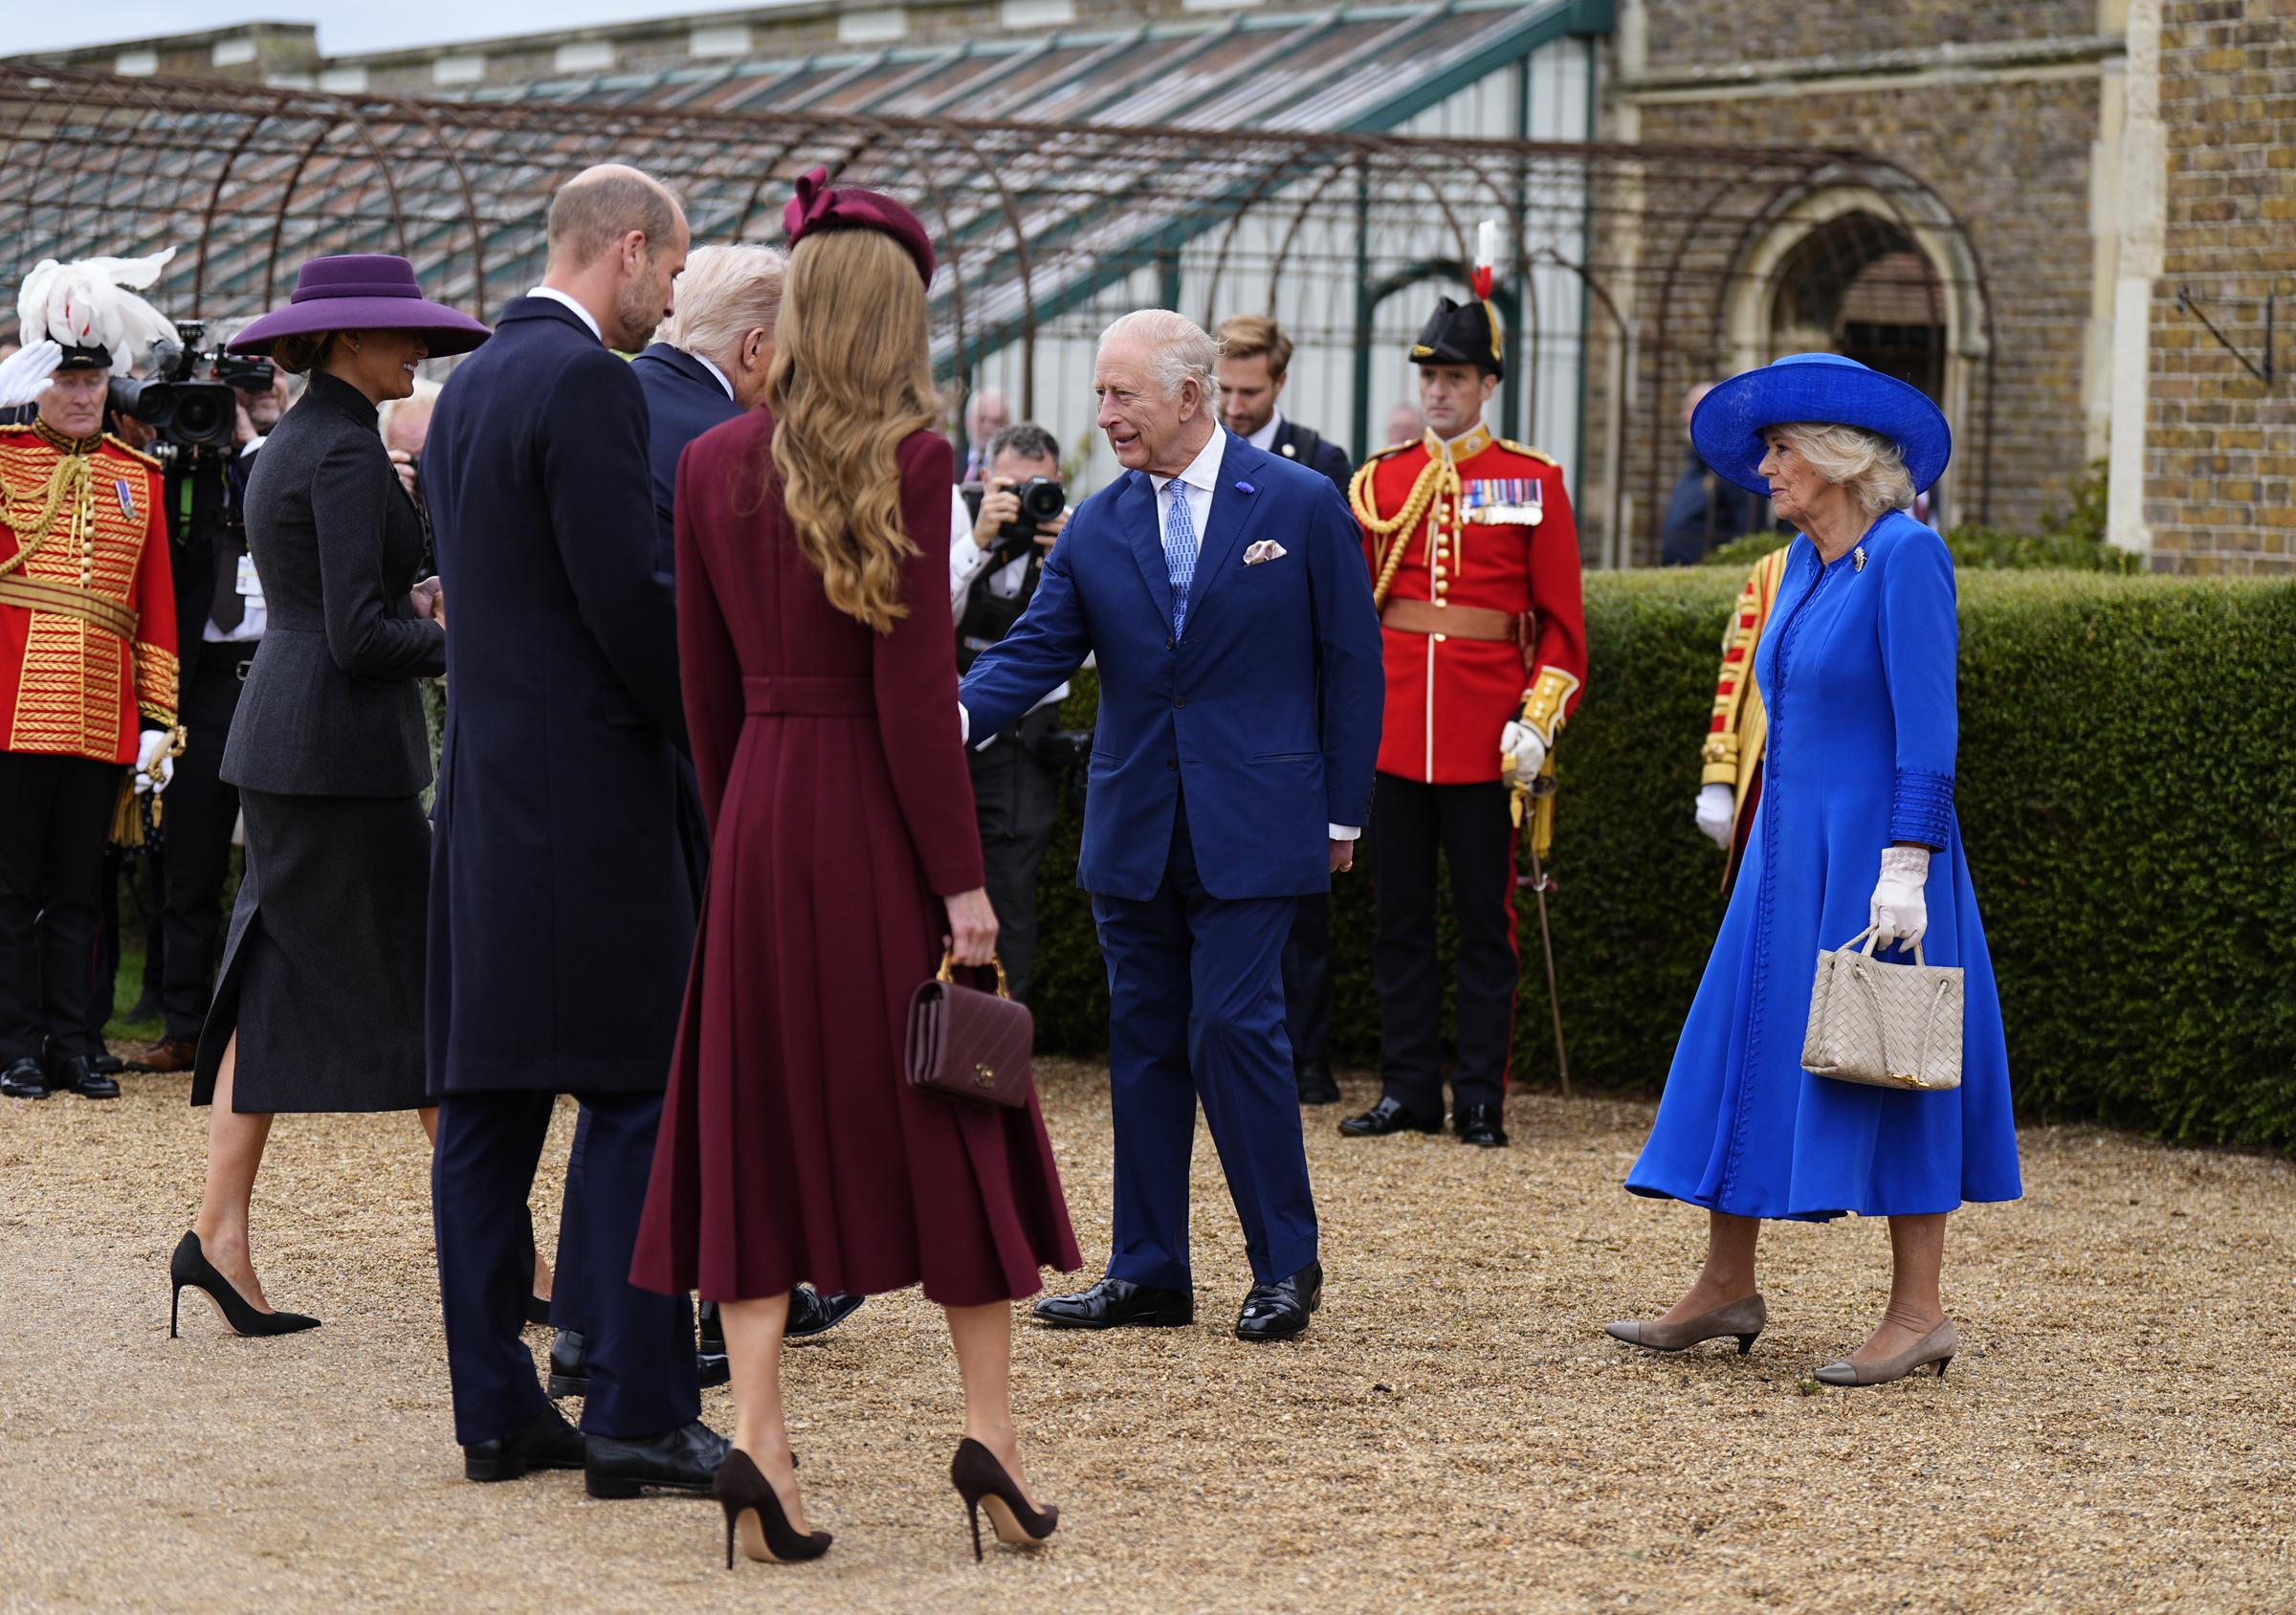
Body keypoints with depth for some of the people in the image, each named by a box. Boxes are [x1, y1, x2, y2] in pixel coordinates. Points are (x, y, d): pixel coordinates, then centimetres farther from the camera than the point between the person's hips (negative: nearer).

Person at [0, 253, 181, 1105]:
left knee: (78, 889, 9)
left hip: (101, 714, 3)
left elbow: (157, 605, 13)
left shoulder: (138, 476, 13)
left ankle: (75, 1044, 14)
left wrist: (158, 719, 7)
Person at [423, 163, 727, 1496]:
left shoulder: (470, 384, 15)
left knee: (489, 1102, 9)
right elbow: (627, 601, -18)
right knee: (640, 1098, -5)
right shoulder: (590, 382, -13)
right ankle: (640, 1418, -6)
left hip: (485, 786, 9)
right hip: (590, 788, -9)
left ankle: (497, 1408, 13)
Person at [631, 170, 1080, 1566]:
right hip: (882, 820, -4)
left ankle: (758, 1436, -4)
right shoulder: (910, 459, -10)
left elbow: (708, 686, 9)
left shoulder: (712, 465, 4)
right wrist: (962, 878, -9)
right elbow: (914, 690, -13)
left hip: (761, 820, 4)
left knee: (765, 1127, 6)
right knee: (951, 1117, 7)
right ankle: (991, 1427, 8)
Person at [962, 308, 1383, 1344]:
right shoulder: (1096, 528, 6)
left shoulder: (1302, 506, -2)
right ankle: (1147, 1275, 14)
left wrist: (1343, 816, -1)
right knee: (1144, 1042, 7)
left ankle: (1286, 1264, 3)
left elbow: (1351, 665, 1)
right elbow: (1034, 651, 0)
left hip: (1252, 825, -4)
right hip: (1133, 830, 4)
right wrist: (956, 714, -21)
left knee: (1234, 1024, -10)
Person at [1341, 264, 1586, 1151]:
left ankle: (1482, 1097, 8)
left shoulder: (1533, 481, 2)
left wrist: (1537, 723, -8)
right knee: (1400, 915, 7)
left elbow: (1561, 621, 1)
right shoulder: (1379, 480, 9)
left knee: (1486, 918, 3)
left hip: (1486, 735, -2)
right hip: (1391, 729, 3)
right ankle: (1408, 1087, 14)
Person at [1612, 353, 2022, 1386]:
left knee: (1883, 1069, -4)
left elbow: (1927, 728, -18)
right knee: (1744, 1048, 9)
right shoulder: (1804, 563, 12)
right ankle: (1726, 1289, 16)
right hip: (1789, 853, 9)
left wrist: (1905, 871, -22)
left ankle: (1918, 1312, 2)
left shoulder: (1906, 556, -13)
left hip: (1870, 855, -9)